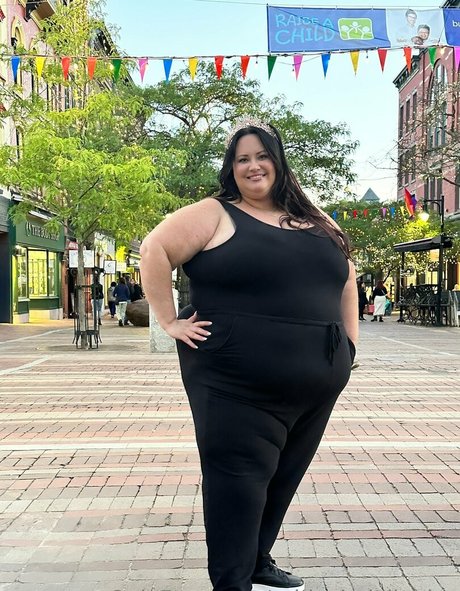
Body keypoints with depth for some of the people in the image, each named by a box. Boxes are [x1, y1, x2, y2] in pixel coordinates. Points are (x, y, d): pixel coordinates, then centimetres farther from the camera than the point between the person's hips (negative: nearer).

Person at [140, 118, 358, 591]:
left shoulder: (316, 223, 15)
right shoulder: (215, 215, -2)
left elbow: (345, 279, 20)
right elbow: (154, 251, -7)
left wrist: (349, 345, 13)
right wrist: (170, 322, -12)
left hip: (317, 387, 7)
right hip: (238, 384, -6)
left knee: (283, 479, 18)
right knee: (238, 482, -2)